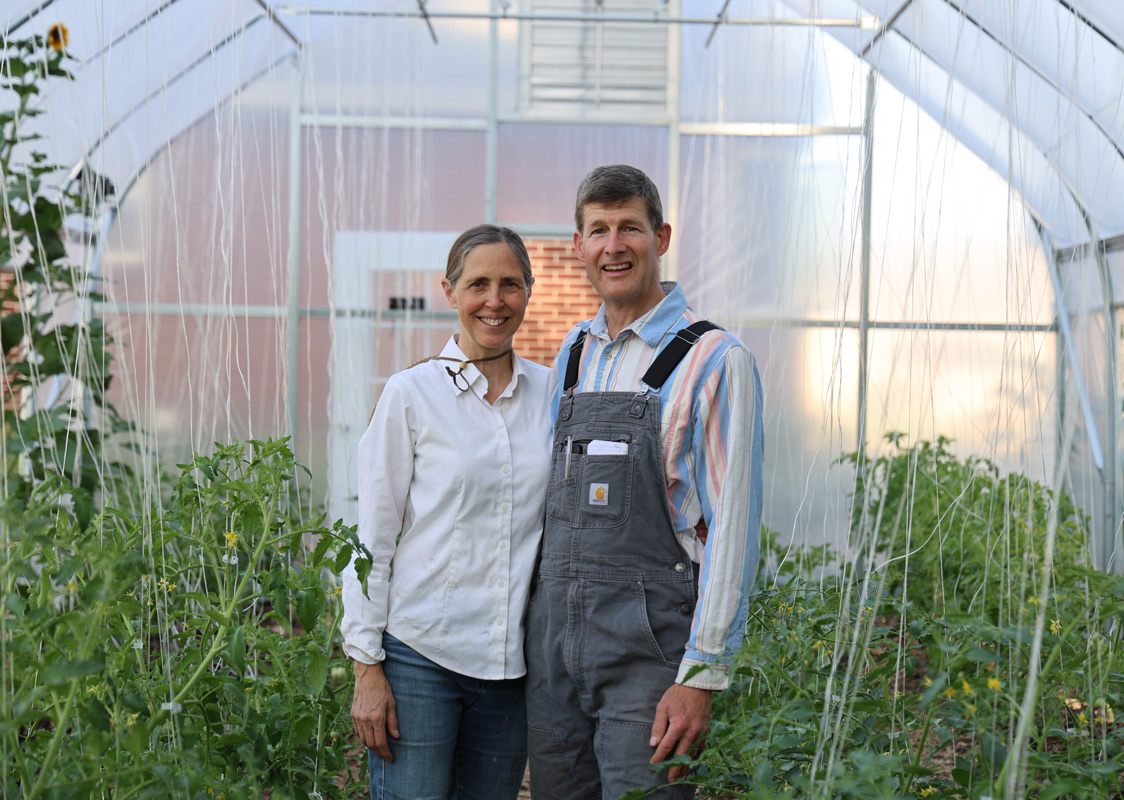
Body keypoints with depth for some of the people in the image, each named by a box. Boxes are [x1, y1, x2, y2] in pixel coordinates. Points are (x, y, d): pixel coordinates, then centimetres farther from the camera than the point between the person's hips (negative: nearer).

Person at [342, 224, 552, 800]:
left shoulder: (548, 392, 7)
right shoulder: (411, 395, -4)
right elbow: (373, 538, -3)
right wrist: (367, 667, -7)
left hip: (510, 663, 4)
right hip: (419, 654, -4)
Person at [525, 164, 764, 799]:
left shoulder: (714, 361, -7)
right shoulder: (572, 355, 13)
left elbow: (731, 527, -11)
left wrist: (702, 675, -16)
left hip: (648, 648, -6)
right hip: (554, 640, 6)